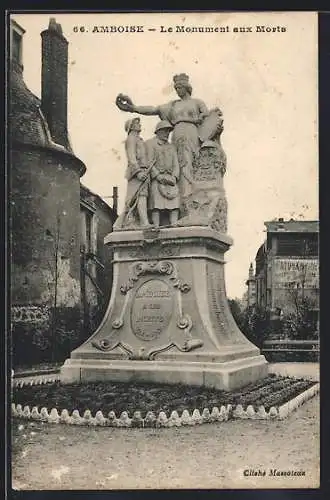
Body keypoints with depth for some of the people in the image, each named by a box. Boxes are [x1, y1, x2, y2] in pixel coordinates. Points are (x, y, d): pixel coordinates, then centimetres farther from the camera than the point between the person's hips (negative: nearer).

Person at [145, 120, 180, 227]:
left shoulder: (171, 147, 27)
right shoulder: (150, 143, 11)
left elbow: (176, 164, 18)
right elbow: (149, 162, -1)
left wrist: (174, 177, -2)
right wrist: (158, 176, -12)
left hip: (170, 179, 5)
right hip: (156, 179, -5)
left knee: (174, 206, -12)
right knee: (156, 206, -16)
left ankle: (174, 226, -18)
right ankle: (156, 227, -20)